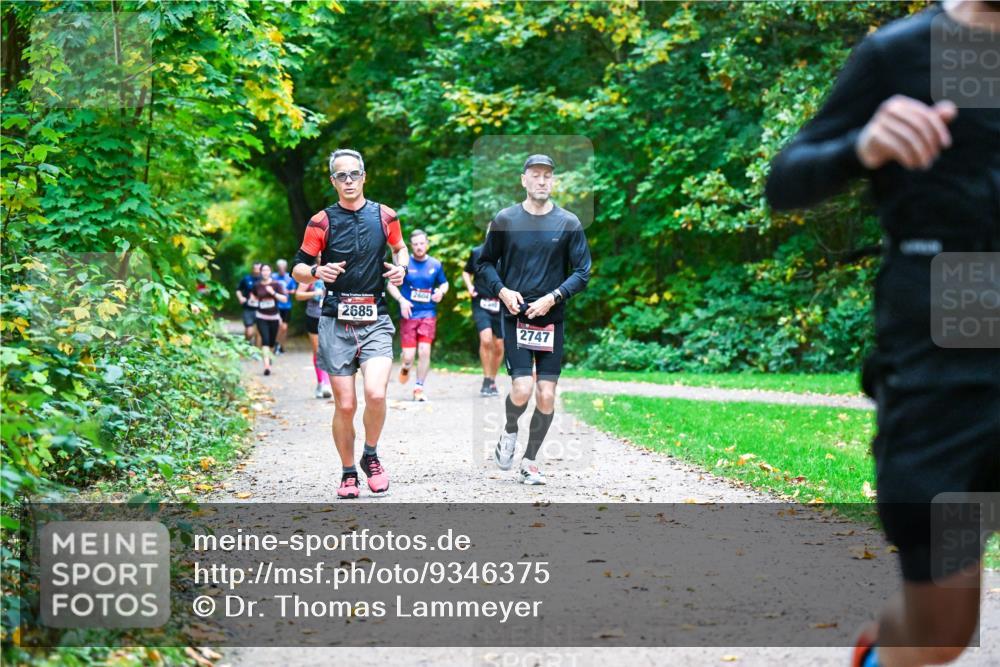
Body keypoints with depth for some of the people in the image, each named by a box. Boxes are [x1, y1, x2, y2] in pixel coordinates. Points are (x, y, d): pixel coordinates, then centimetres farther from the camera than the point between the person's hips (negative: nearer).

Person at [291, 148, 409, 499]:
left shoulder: (385, 215, 6)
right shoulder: (322, 221, 2)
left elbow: (400, 248, 24)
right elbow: (297, 268, 4)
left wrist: (401, 267, 2)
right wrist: (318, 271, -18)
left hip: (375, 321, 0)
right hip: (336, 322, 0)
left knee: (375, 393, -19)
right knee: (345, 405, -1)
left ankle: (371, 456, 7)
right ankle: (348, 473, 17)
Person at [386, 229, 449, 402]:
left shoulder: (435, 264, 6)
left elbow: (444, 283, 19)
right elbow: (390, 284, 3)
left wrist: (441, 292, -4)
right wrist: (401, 300, -13)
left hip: (428, 314, 1)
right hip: (409, 314, -1)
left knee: (425, 351, -12)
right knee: (408, 355, -6)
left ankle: (419, 389, 1)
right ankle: (405, 367, 33)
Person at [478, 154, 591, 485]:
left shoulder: (569, 223, 0)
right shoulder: (505, 220, 1)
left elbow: (582, 272, 2)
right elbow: (485, 262, 11)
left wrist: (553, 298, -11)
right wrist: (502, 290, -6)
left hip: (552, 319, 1)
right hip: (515, 317, -1)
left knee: (546, 396, 0)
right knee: (522, 390, -14)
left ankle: (530, 462, 17)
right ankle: (509, 432, 19)